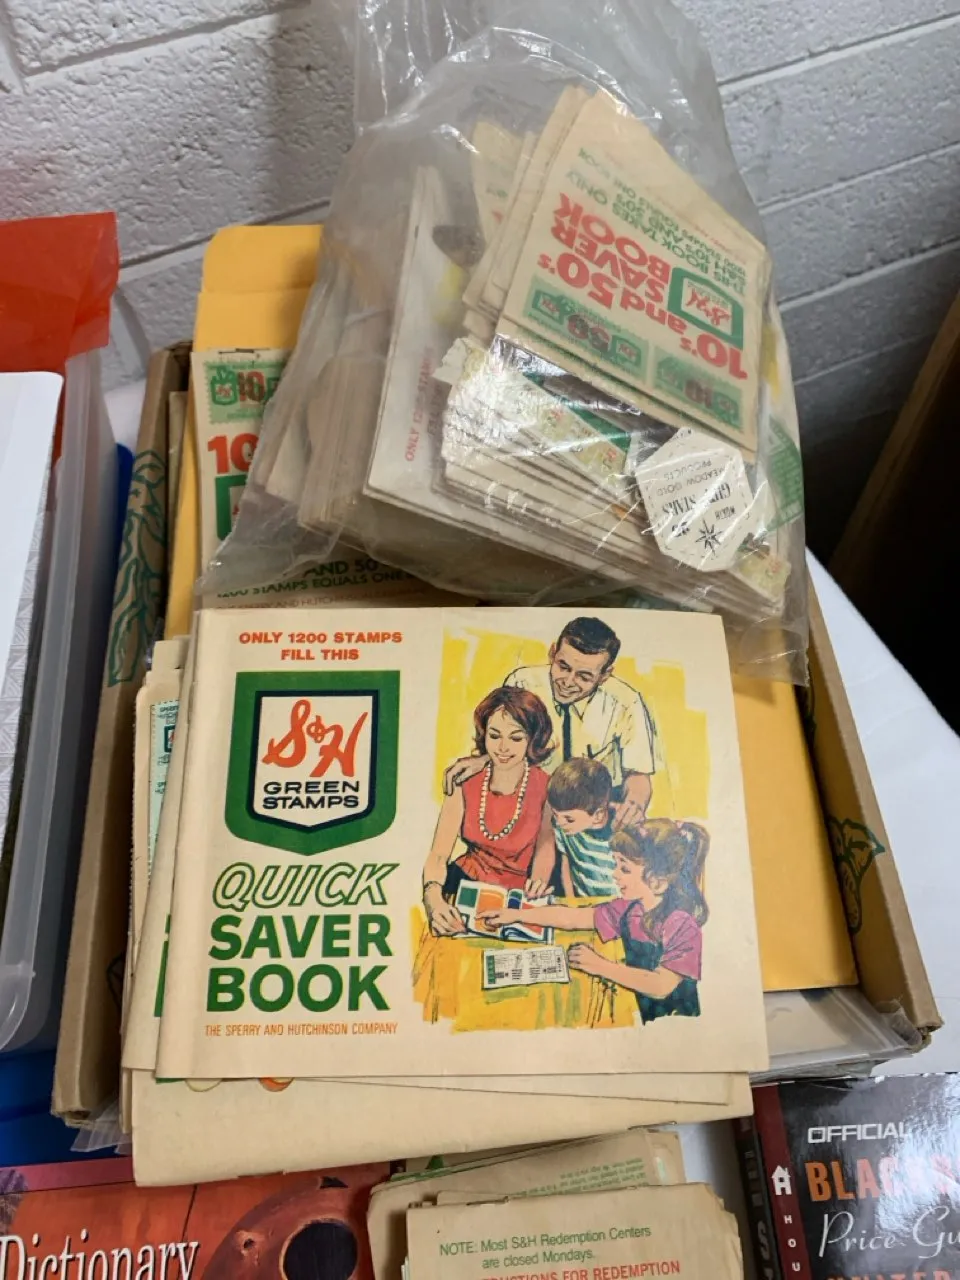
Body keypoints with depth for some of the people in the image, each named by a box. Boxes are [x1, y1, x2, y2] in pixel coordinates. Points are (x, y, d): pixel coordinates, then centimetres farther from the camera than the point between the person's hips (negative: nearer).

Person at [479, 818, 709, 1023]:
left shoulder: (682, 925, -20)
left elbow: (661, 986, -26)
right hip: (639, 1010, 6)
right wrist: (516, 915, 4)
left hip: (673, 1022, -6)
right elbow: (574, 917, 7)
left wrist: (602, 967, -22)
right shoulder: (629, 908, 1)